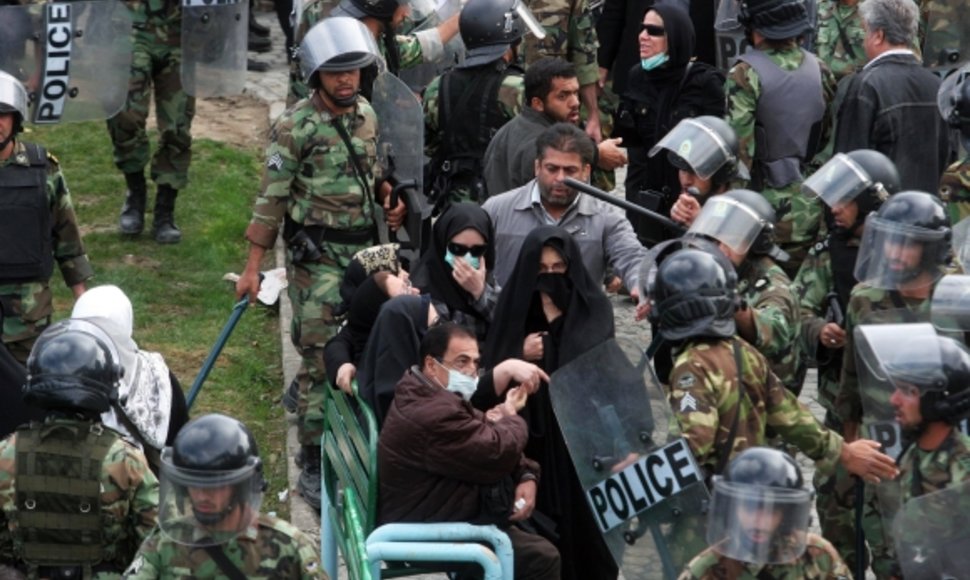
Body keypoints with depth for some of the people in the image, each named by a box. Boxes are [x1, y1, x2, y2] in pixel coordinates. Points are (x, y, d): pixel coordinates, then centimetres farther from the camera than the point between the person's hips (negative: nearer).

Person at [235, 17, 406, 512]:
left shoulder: (366, 115, 7)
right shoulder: (296, 127, -12)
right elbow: (272, 198, -10)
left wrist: (388, 200, 1)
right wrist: (253, 266, -11)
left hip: (364, 248, 6)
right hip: (317, 256, -6)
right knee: (323, 359, -6)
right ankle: (313, 470, 2)